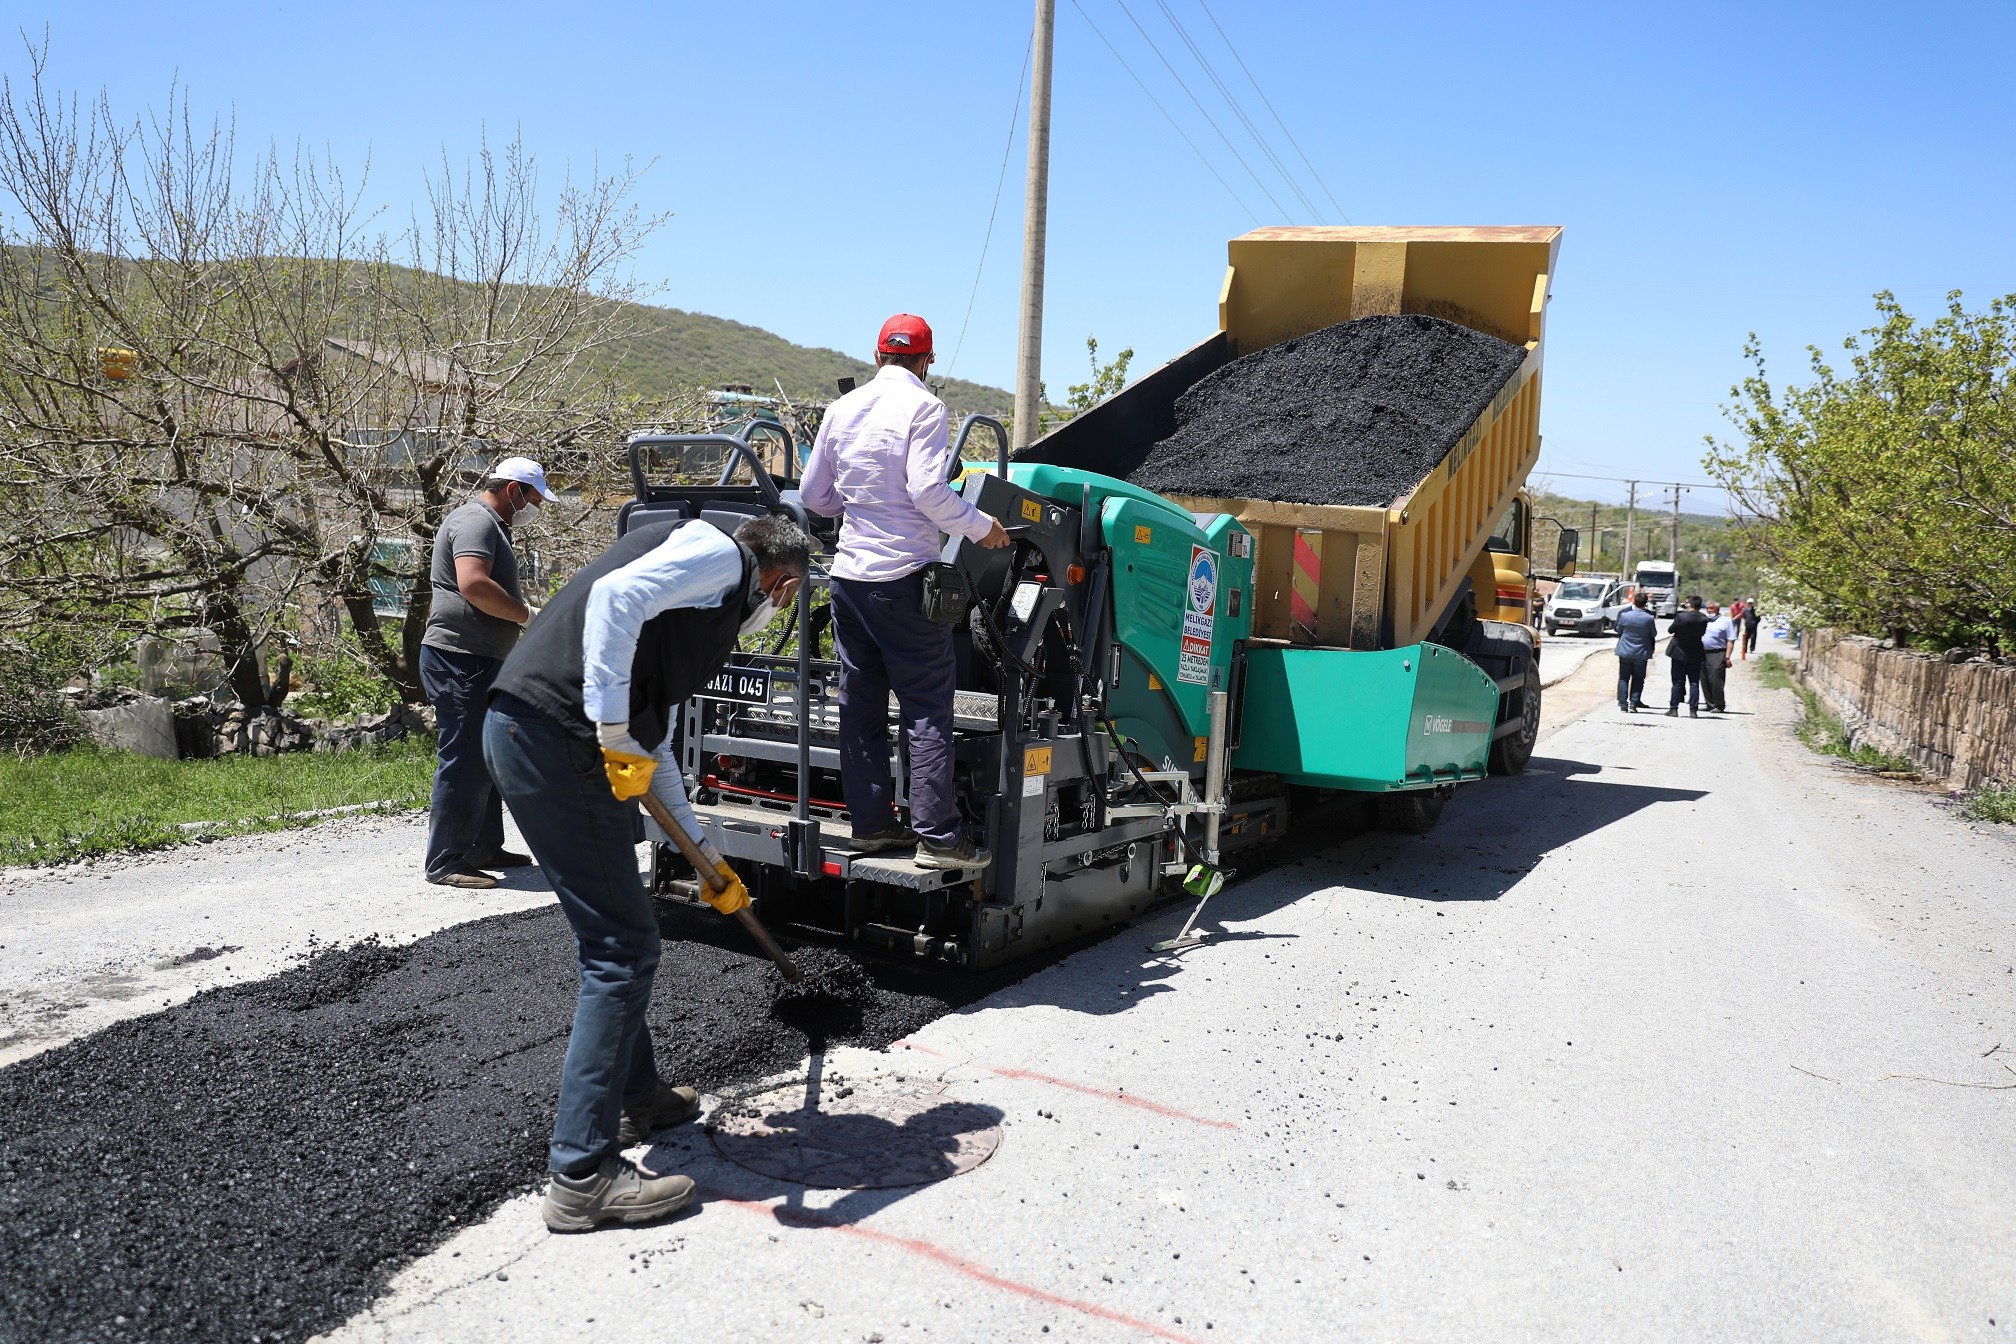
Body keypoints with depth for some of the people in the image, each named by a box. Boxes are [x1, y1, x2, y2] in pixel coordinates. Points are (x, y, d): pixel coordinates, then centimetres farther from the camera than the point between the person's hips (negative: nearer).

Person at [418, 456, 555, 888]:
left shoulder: (491, 525, 23)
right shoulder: (475, 521, -13)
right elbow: (473, 584, -28)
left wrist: (520, 609, 18)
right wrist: (527, 614, -19)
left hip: (479, 662, 11)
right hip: (459, 660, -11)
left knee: (485, 757, 17)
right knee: (464, 760, -8)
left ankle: (485, 848, 27)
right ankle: (446, 862, -3)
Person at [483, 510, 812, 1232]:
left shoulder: (711, 605, 28)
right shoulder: (718, 551, 0)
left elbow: (655, 743, 30)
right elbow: (616, 597, -21)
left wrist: (706, 856, 34)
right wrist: (616, 734, -20)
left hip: (524, 734, 10)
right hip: (554, 733, -10)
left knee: (619, 931, 22)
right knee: (623, 947, -5)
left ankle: (635, 1095, 39)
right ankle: (582, 1177, 0)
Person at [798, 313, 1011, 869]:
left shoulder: (843, 408, 11)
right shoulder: (923, 406, -8)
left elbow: (812, 495, 14)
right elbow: (928, 490, -18)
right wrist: (983, 527, -5)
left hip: (849, 573, 6)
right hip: (903, 577, -6)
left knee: (860, 704, 12)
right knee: (928, 708, -2)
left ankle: (870, 823, 16)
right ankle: (937, 837, -3)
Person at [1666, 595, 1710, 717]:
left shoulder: (1681, 616, -17)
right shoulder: (1704, 619, -6)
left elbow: (1670, 630, -6)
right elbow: (1702, 633, 5)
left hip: (1679, 653, -2)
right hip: (1695, 654, 2)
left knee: (1678, 683, 5)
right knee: (1694, 683, 6)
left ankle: (1673, 709, 5)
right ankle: (1693, 710, 2)